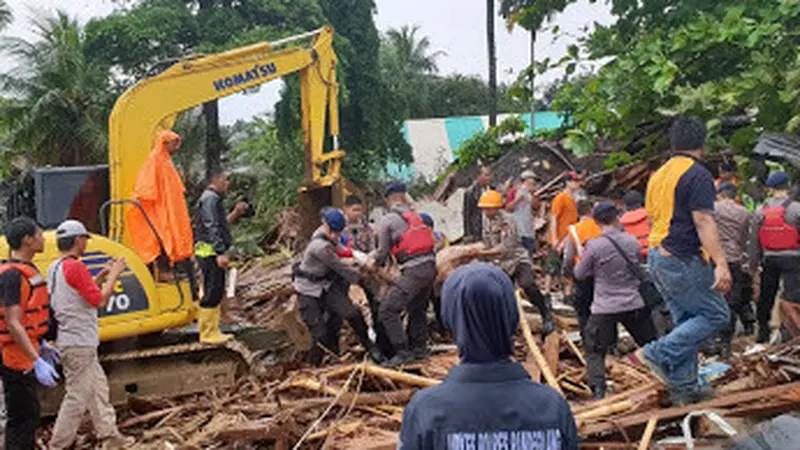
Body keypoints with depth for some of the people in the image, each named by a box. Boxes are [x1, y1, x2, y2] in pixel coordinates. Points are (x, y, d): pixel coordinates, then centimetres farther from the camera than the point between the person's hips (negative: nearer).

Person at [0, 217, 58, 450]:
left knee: (30, 416, 19)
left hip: (27, 357, 10)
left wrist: (42, 346, 24)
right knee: (21, 420, -4)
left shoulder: (28, 270, 11)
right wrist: (37, 362, -29)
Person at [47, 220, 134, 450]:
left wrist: (101, 276, 15)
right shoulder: (75, 267, -18)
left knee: (98, 386, 17)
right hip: (79, 345, -10)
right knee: (77, 396, -3)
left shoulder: (55, 268, 12)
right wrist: (114, 275, -9)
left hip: (81, 344, 10)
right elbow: (100, 300, -20)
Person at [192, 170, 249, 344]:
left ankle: (213, 332, 20)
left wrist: (236, 213, 16)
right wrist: (220, 253, -25)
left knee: (216, 293, 14)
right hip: (210, 253, -11)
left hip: (213, 253, 11)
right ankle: (207, 334, -3)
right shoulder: (209, 199, -12)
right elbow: (211, 227, -20)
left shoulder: (214, 199, 21)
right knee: (212, 293, -8)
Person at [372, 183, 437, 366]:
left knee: (388, 310, -5)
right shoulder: (414, 215, 16)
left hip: (414, 270, -8)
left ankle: (403, 352, -6)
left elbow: (383, 252, 3)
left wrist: (373, 262, 27)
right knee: (417, 308, 24)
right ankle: (419, 348, 30)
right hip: (430, 265, 8)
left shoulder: (386, 221, -2)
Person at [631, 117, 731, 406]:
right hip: (683, 260, -9)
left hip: (657, 256, 9)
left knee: (686, 321, 14)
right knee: (716, 315, -1)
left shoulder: (659, 175, 15)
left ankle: (683, 387, 16)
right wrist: (721, 263, -24)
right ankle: (657, 354, -8)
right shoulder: (698, 175, -12)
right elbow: (703, 221, -20)